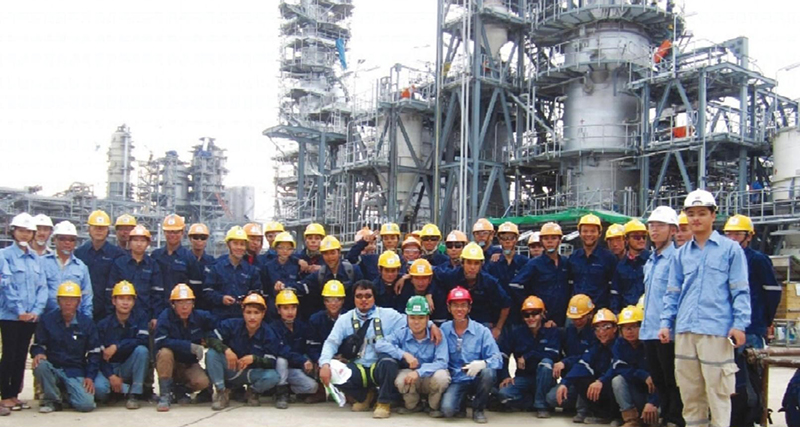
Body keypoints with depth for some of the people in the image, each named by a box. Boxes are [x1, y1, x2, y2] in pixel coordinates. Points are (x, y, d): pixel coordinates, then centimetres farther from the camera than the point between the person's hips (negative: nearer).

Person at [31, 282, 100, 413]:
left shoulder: (87, 323, 4)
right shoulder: (47, 320, 3)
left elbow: (94, 353, 4)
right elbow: (37, 345, 6)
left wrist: (90, 377, -6)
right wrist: (38, 353, -19)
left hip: (76, 372, 0)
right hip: (53, 369, 1)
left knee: (87, 404, -23)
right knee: (39, 365, -35)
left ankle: (68, 395, 15)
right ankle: (52, 399, -8)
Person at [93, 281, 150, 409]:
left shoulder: (140, 319, -3)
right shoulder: (103, 325, -4)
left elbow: (144, 340, -20)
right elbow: (99, 355, -7)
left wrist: (116, 346, -25)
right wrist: (111, 376, -21)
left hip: (129, 368, 1)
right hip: (109, 367, -1)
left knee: (141, 350, -30)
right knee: (98, 388, -31)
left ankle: (135, 394, -20)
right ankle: (125, 388, 2)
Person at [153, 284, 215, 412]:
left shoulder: (200, 316, -8)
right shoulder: (166, 316, -17)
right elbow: (160, 342, -31)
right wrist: (190, 346, -33)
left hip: (190, 365, 2)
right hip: (170, 364, -2)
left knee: (203, 382, -27)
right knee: (165, 352, -33)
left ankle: (181, 389, 7)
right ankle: (164, 395, -22)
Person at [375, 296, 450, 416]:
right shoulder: (401, 334, -10)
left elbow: (442, 362, -24)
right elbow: (379, 344, -21)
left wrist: (418, 372, -38)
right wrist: (404, 354, -30)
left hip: (430, 378, -1)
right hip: (410, 378, 1)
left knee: (441, 376, -34)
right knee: (400, 379, -32)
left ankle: (434, 407, -1)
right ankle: (413, 405, 3)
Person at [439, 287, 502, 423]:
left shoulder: (482, 331, -4)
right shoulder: (444, 330, 0)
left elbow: (497, 359, -14)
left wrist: (482, 363, -34)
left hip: (476, 379, 1)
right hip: (456, 380, -1)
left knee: (488, 371, -34)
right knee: (447, 410, -29)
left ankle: (478, 409, -5)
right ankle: (461, 404, 12)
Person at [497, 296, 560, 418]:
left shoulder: (552, 331, -5)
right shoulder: (517, 332, 1)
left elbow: (553, 355, -21)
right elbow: (502, 355, 1)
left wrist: (526, 357, -17)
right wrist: (505, 376, -11)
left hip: (544, 379, -2)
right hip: (523, 378, 2)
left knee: (546, 362, -34)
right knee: (504, 394, -26)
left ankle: (541, 405, -19)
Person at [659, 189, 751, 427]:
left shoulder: (730, 249, 2)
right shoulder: (682, 254, 15)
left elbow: (740, 291, -1)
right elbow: (673, 292, 17)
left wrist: (740, 324, -9)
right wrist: (666, 322, 7)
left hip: (717, 329, -5)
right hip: (685, 330, 5)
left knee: (717, 390, -4)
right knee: (689, 390, 11)